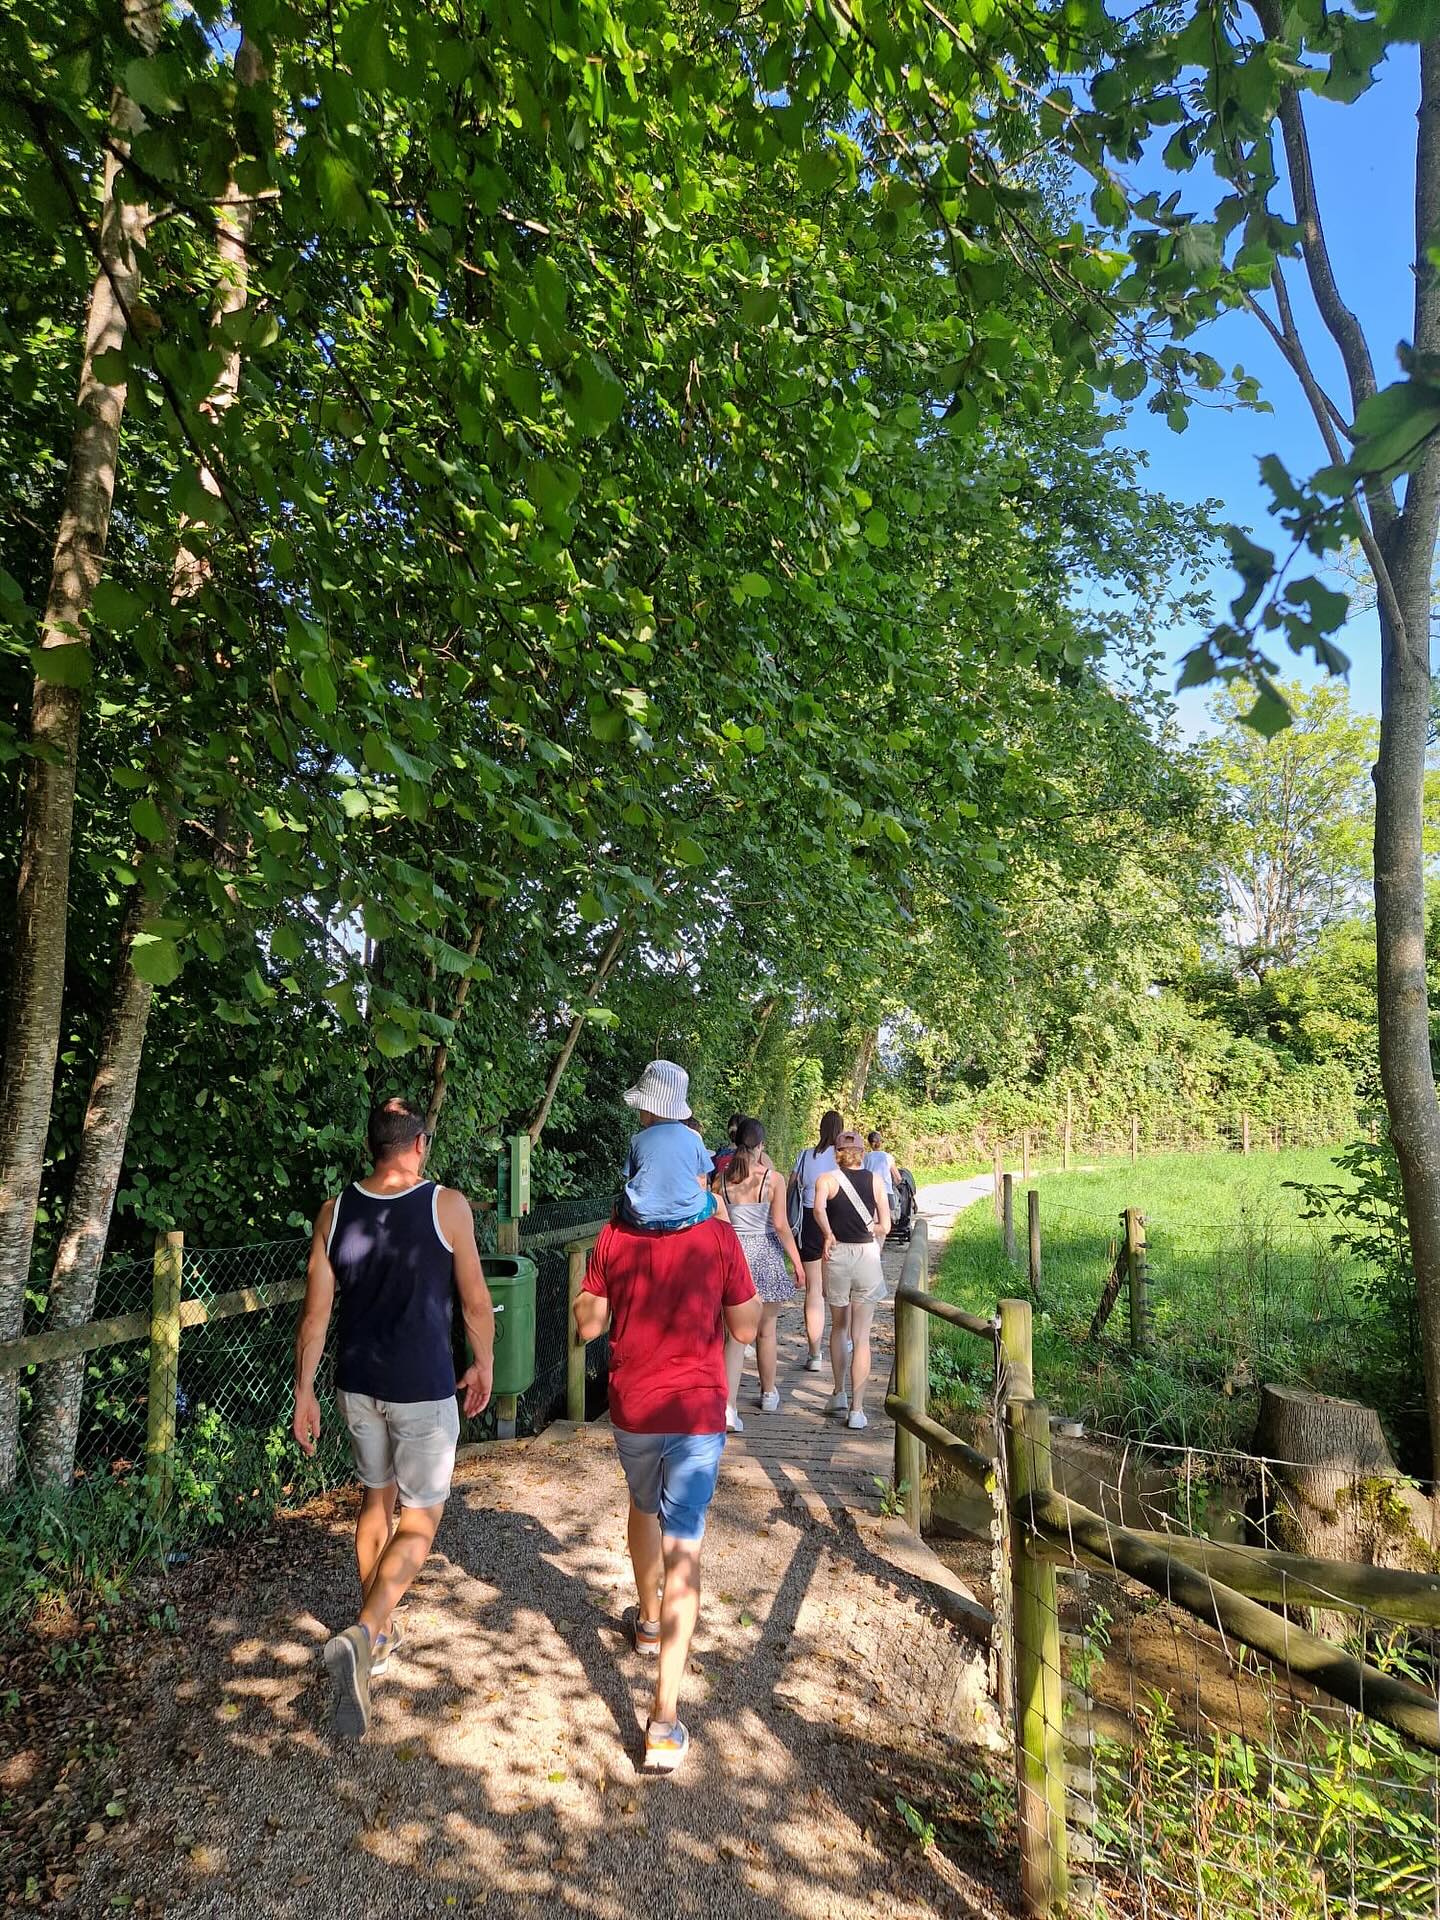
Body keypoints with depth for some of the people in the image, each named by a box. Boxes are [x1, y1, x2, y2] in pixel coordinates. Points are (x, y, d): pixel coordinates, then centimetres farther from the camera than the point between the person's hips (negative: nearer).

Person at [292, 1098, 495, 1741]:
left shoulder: (335, 1213, -4)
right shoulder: (447, 1205, -14)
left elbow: (315, 1312, -1)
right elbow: (475, 1301, -7)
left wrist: (304, 1391, 9)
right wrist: (483, 1364, 8)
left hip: (356, 1385, 5)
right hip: (423, 1388, -4)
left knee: (376, 1497, 23)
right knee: (420, 1517, 9)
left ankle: (380, 1631, 37)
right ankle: (360, 1637, -10)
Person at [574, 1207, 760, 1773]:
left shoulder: (615, 1236, -7)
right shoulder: (718, 1236, -14)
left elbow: (587, 1325, 0)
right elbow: (744, 1328, -4)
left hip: (632, 1408, 3)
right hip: (697, 1412, -3)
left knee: (644, 1507, 30)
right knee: (682, 1553, 2)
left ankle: (649, 1619, 52)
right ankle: (664, 1719, 1)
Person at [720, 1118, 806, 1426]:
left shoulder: (722, 1179, -2)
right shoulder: (772, 1179, -9)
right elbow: (781, 1225, -12)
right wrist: (797, 1262, -4)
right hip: (766, 1255, -1)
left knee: (736, 1334, 2)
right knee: (766, 1331, 16)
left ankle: (728, 1407, -12)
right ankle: (768, 1394, 35)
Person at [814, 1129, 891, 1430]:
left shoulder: (827, 1179, 0)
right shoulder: (875, 1180, 4)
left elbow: (819, 1208, -21)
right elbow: (885, 1226, -1)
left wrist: (829, 1234, -10)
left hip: (837, 1255, 0)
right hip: (868, 1255, 0)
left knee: (839, 1327, 21)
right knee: (861, 1337, 2)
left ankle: (839, 1394, 30)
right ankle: (856, 1409, 1)